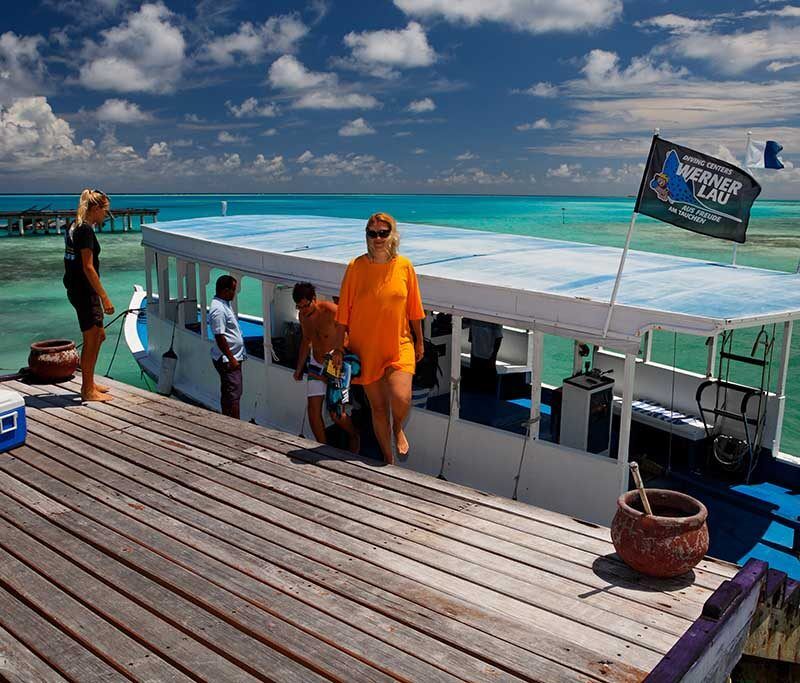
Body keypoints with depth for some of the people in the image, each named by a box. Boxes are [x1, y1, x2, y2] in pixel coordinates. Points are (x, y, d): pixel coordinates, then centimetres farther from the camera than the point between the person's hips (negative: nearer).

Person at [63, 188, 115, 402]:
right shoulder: (85, 230, -17)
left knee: (99, 335, 19)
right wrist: (104, 298, -20)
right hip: (84, 291, -10)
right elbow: (88, 267, -21)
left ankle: (89, 383, 28)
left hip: (77, 289, 10)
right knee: (91, 340, -1)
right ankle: (88, 390, 9)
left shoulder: (75, 227, 13)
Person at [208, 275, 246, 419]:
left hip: (233, 357, 10)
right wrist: (231, 359, -21)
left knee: (227, 394, 15)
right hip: (227, 360, -10)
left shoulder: (225, 304, 12)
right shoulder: (218, 309, -20)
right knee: (233, 395, -6)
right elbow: (219, 337, -23)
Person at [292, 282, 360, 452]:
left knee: (336, 414, -8)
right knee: (313, 409, -1)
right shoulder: (303, 316, 2)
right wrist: (299, 368, 20)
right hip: (316, 365, 6)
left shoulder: (331, 311, -21)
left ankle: (354, 435, 22)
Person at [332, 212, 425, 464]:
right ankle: (388, 459, 30)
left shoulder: (404, 265, -3)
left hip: (399, 345, 0)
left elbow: (413, 309, 5)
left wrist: (419, 341, 10)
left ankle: (398, 429, 16)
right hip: (366, 347, 0)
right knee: (378, 406, 10)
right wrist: (339, 346, -2)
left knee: (401, 398, -20)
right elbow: (344, 310, -2)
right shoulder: (356, 266, -7)